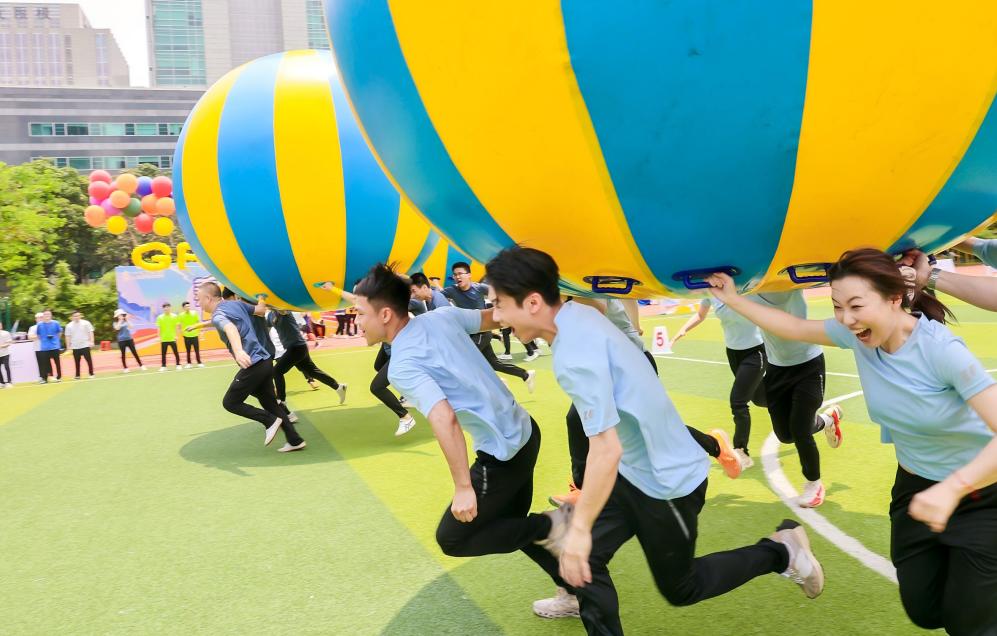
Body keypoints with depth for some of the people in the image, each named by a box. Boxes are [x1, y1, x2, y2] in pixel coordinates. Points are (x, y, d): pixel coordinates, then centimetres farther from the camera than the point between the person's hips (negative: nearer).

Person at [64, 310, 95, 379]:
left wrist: (91, 341, -10)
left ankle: (91, 373, 5)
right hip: (75, 347, 2)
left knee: (89, 360, -3)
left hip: (85, 345, -2)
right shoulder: (69, 326, 4)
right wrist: (68, 346, 4)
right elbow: (68, 336, 8)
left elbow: (90, 332, -2)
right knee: (77, 361, 6)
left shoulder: (86, 323, -2)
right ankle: (77, 375, 14)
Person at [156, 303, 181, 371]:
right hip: (164, 339, 0)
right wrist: (159, 337, -3)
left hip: (172, 338, 0)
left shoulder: (175, 316, 0)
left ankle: (178, 365, 11)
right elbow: (159, 328, 2)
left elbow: (177, 327, 3)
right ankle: (163, 366, 10)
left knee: (176, 352, 2)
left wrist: (176, 335, -4)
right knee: (163, 353, 3)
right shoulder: (160, 317, 0)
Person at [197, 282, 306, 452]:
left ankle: (271, 421, 1)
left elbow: (231, 328, -34)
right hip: (265, 361, 9)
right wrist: (261, 298, 47)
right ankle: (295, 441, 15)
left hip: (253, 365, -9)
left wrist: (238, 351, -52)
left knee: (230, 402, 5)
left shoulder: (218, 315, -11)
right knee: (270, 404, 16)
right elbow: (261, 310, 26)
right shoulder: (236, 303, 13)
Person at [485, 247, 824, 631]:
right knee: (581, 563, 6)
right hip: (635, 472, 8)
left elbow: (606, 448, -35)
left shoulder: (574, 354, -32)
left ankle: (782, 551, 27)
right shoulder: (578, 314, -5)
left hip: (666, 482, -8)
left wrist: (580, 528, -27)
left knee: (679, 589, 14)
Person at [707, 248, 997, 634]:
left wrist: (952, 488, -47)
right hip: (916, 486, 5)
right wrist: (734, 300, 1)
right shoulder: (856, 336, -13)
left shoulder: (942, 350, -30)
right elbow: (795, 329, 2)